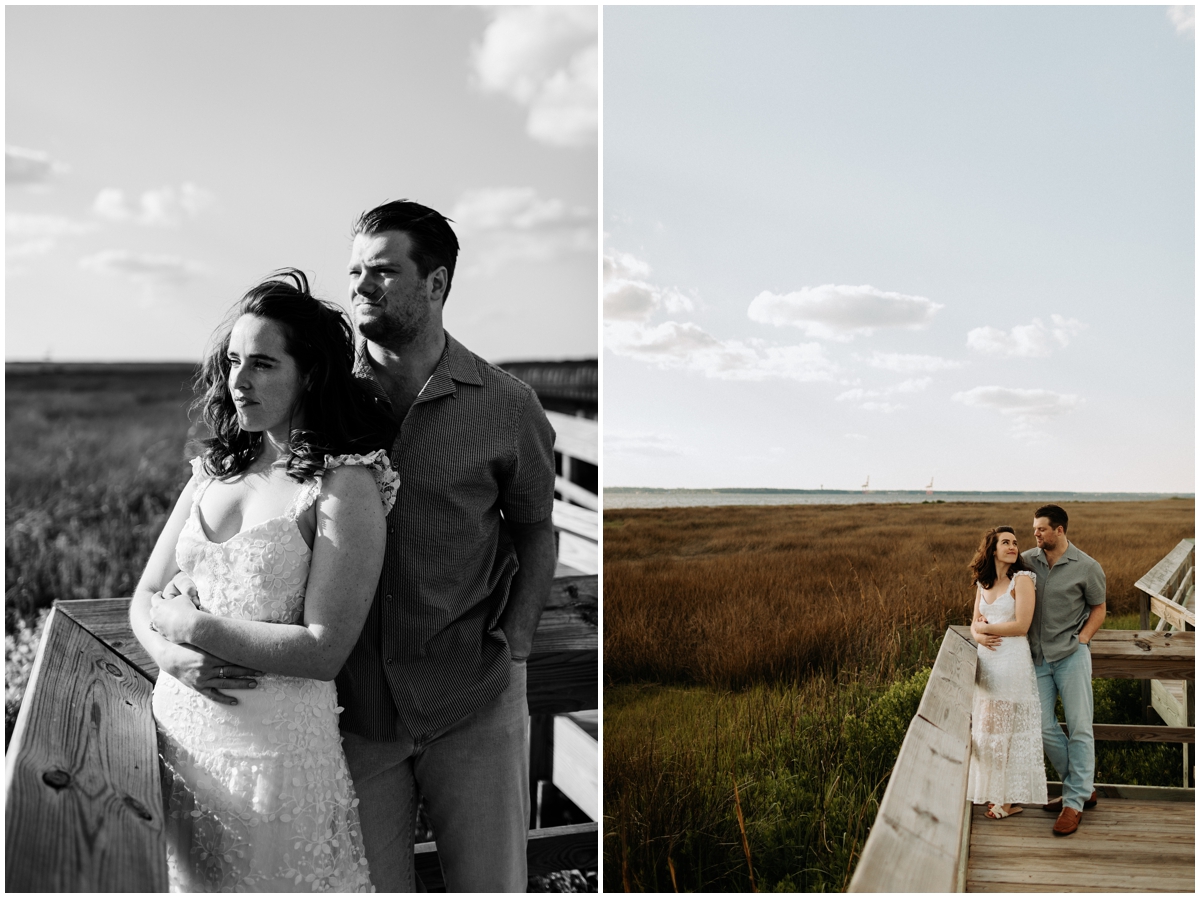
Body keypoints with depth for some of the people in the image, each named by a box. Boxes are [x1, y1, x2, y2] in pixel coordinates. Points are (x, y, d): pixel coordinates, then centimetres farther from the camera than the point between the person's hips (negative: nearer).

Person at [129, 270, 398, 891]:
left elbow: (324, 651, -19)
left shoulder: (346, 484, -13)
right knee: (190, 885, 20)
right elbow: (145, 598, 10)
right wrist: (171, 653, -12)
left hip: (277, 747, -6)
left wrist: (192, 625, -14)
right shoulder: (215, 471, 7)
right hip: (178, 730, 6)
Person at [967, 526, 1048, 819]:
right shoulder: (983, 583, 11)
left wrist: (986, 627, -5)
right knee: (986, 728, 8)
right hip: (986, 661, 6)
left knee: (1006, 729, 0)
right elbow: (976, 622, 12)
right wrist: (979, 634, -11)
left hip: (1013, 661, -6)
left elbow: (1021, 625, -15)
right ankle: (996, 794, 18)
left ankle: (1011, 799, 10)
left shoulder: (1022, 580, -9)